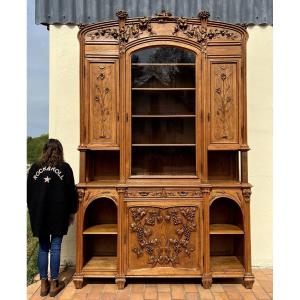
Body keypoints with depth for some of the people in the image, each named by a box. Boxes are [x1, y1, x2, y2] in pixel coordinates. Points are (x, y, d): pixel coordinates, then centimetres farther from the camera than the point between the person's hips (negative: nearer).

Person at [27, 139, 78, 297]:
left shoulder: (34, 168, 2)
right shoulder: (65, 168, -5)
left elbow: (28, 193, 8)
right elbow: (71, 192, -3)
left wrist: (33, 211, 18)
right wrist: (71, 212, 8)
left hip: (39, 214, 3)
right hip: (58, 214, -2)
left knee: (43, 248, 12)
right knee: (55, 248, 5)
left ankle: (44, 284, 19)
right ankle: (54, 284, 15)